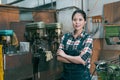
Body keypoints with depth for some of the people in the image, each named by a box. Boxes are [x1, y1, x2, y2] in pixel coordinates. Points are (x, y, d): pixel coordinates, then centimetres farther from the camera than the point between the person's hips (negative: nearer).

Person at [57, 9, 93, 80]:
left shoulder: (88, 38, -10)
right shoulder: (65, 36, 1)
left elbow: (82, 60, -19)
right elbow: (59, 57, -5)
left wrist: (64, 55, -10)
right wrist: (76, 60, -16)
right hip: (66, 74, 4)